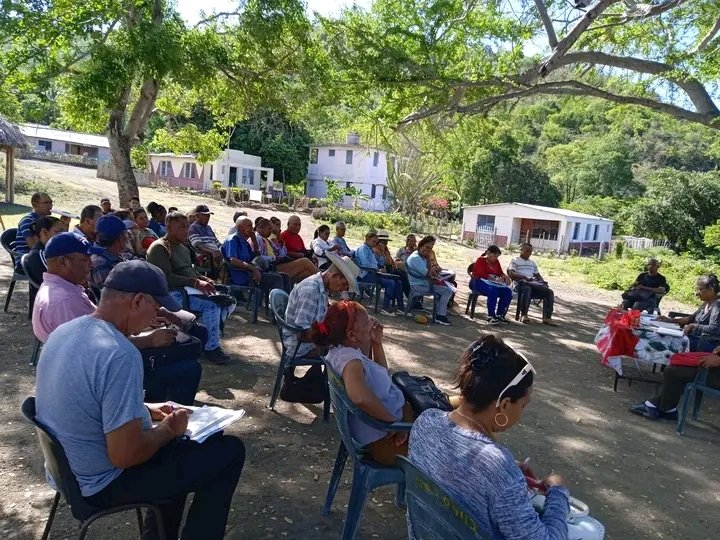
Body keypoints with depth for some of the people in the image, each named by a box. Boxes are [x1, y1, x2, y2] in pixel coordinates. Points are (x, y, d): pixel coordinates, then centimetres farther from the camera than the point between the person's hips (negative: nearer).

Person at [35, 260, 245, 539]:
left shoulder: (64, 331, -2)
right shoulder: (120, 355, -31)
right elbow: (125, 455, -30)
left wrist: (145, 410, 10)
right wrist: (168, 429, -12)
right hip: (101, 482, -9)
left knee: (178, 434, 27)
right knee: (230, 451, 0)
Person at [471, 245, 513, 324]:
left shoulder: (496, 261, 15)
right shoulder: (481, 260, -5)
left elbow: (500, 272, 17)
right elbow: (481, 275, -17)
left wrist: (505, 277, -7)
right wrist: (495, 278, -23)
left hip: (492, 283, 7)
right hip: (479, 282, -7)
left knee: (508, 292, -16)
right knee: (493, 291, -37)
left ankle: (499, 315, -10)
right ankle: (490, 316, -28)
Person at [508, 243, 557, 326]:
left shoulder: (532, 263, 33)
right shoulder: (515, 261, 12)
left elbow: (538, 275, 32)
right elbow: (511, 274, -5)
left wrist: (543, 281, 7)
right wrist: (525, 277, -17)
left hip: (534, 283, 6)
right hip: (521, 283, -6)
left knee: (549, 291, -17)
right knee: (527, 289, -41)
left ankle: (547, 317, -25)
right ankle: (524, 315, -35)